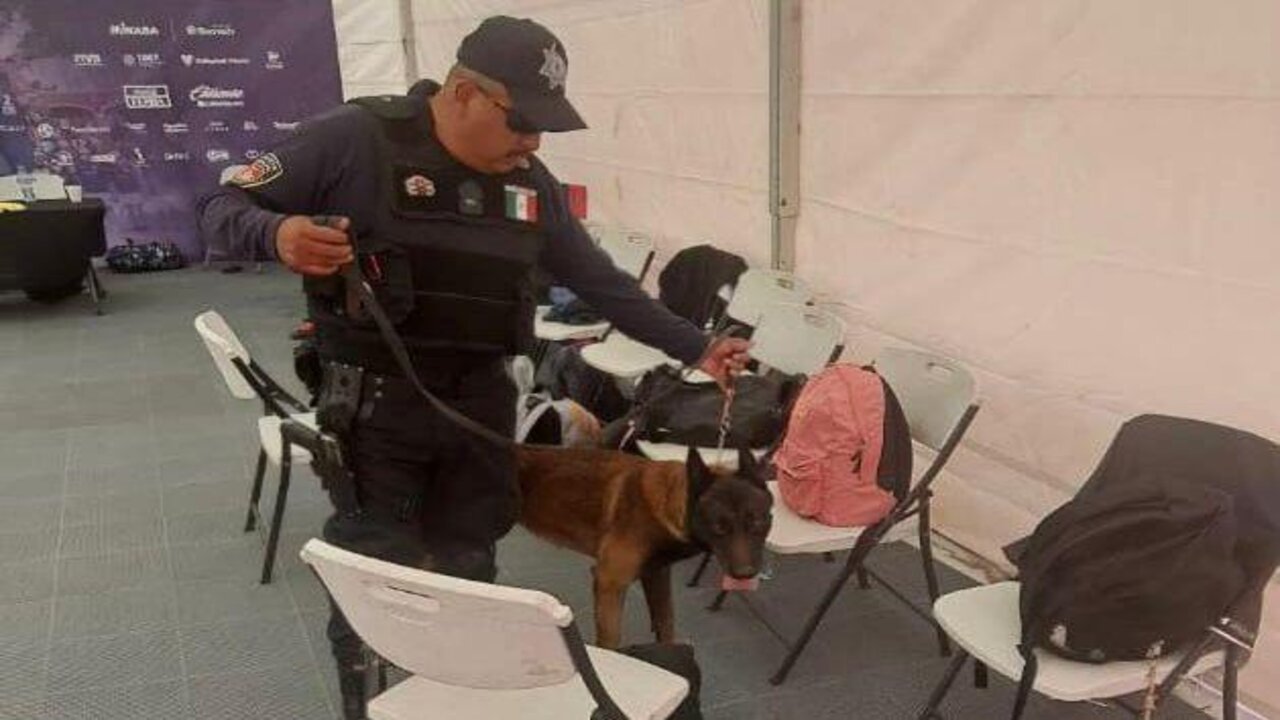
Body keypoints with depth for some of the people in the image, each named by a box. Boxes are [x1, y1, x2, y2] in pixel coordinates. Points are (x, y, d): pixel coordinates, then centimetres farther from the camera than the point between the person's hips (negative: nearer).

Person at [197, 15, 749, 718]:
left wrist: (695, 348, 10)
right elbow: (220, 204, -5)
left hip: (480, 401, 5)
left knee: (468, 575, 15)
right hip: (374, 403, -4)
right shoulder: (353, 139, -12)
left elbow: (599, 281, 12)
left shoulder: (530, 183, 5)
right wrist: (279, 233, -29)